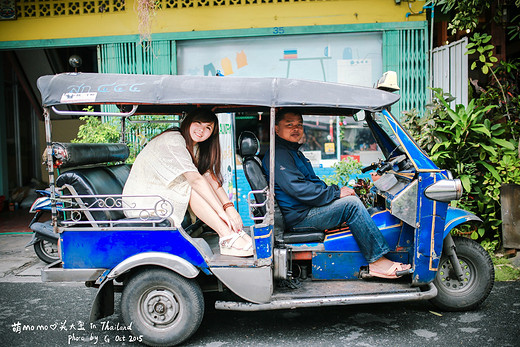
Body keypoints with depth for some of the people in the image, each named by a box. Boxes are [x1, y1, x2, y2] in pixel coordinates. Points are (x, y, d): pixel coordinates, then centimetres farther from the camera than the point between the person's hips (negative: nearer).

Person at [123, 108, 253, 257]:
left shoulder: (194, 147, 7)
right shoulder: (173, 140, -20)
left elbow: (211, 179, -4)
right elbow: (195, 179, -30)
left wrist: (230, 208, -18)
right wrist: (221, 212, -33)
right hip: (141, 204, -8)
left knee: (204, 190, -11)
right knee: (194, 188, -26)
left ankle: (234, 232, -17)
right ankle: (228, 238, -29)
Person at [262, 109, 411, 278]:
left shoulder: (295, 152, 22)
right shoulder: (278, 154, -13)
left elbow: (313, 182, 24)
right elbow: (298, 189, -23)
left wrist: (337, 191, 7)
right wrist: (336, 192, -18)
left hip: (305, 210, 11)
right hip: (298, 218, -11)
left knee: (352, 197, 10)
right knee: (351, 204, -19)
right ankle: (378, 261, -13)